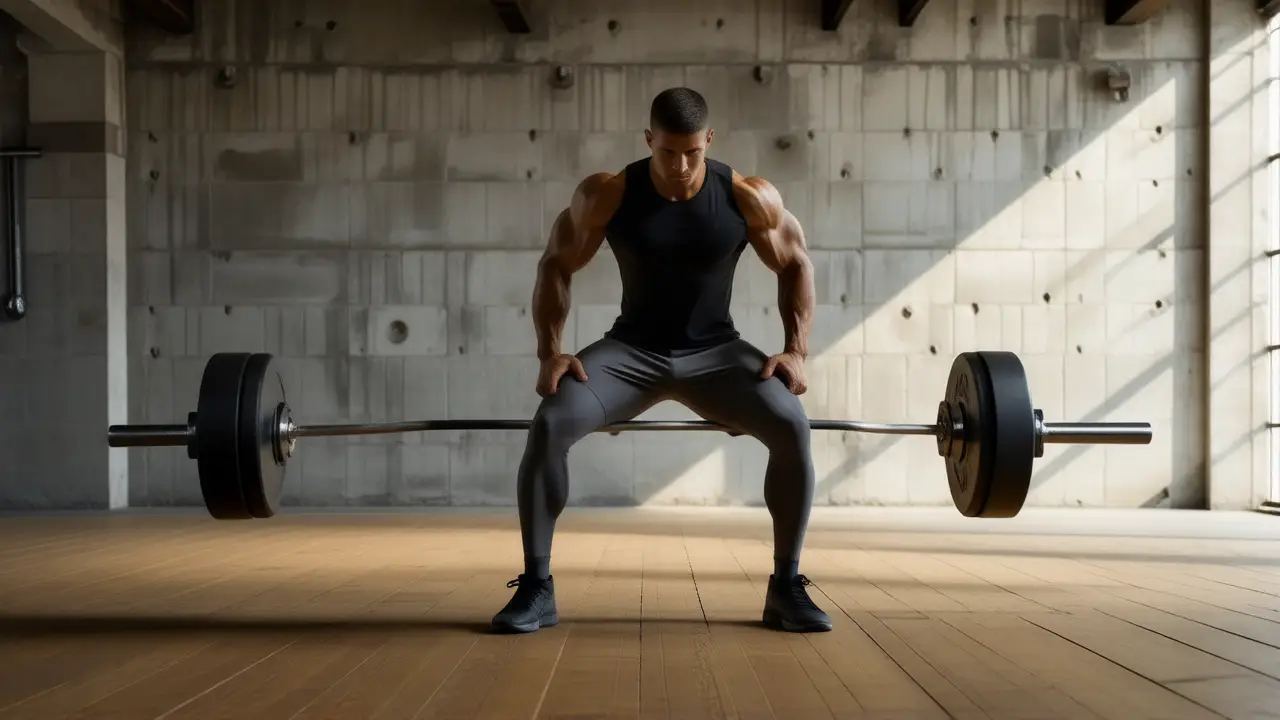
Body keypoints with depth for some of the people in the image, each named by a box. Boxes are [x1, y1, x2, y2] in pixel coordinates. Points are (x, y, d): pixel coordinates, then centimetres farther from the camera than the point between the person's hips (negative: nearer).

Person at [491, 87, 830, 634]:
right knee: (550, 424, -27)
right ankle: (536, 586, -11)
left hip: (714, 351, 0)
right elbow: (556, 265, -2)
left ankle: (787, 586, -8)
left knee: (791, 426, -26)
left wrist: (796, 349, -8)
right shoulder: (606, 195, -13)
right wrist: (550, 352, -12)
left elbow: (796, 265, 1)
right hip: (632, 350, 0)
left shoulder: (750, 198, -13)